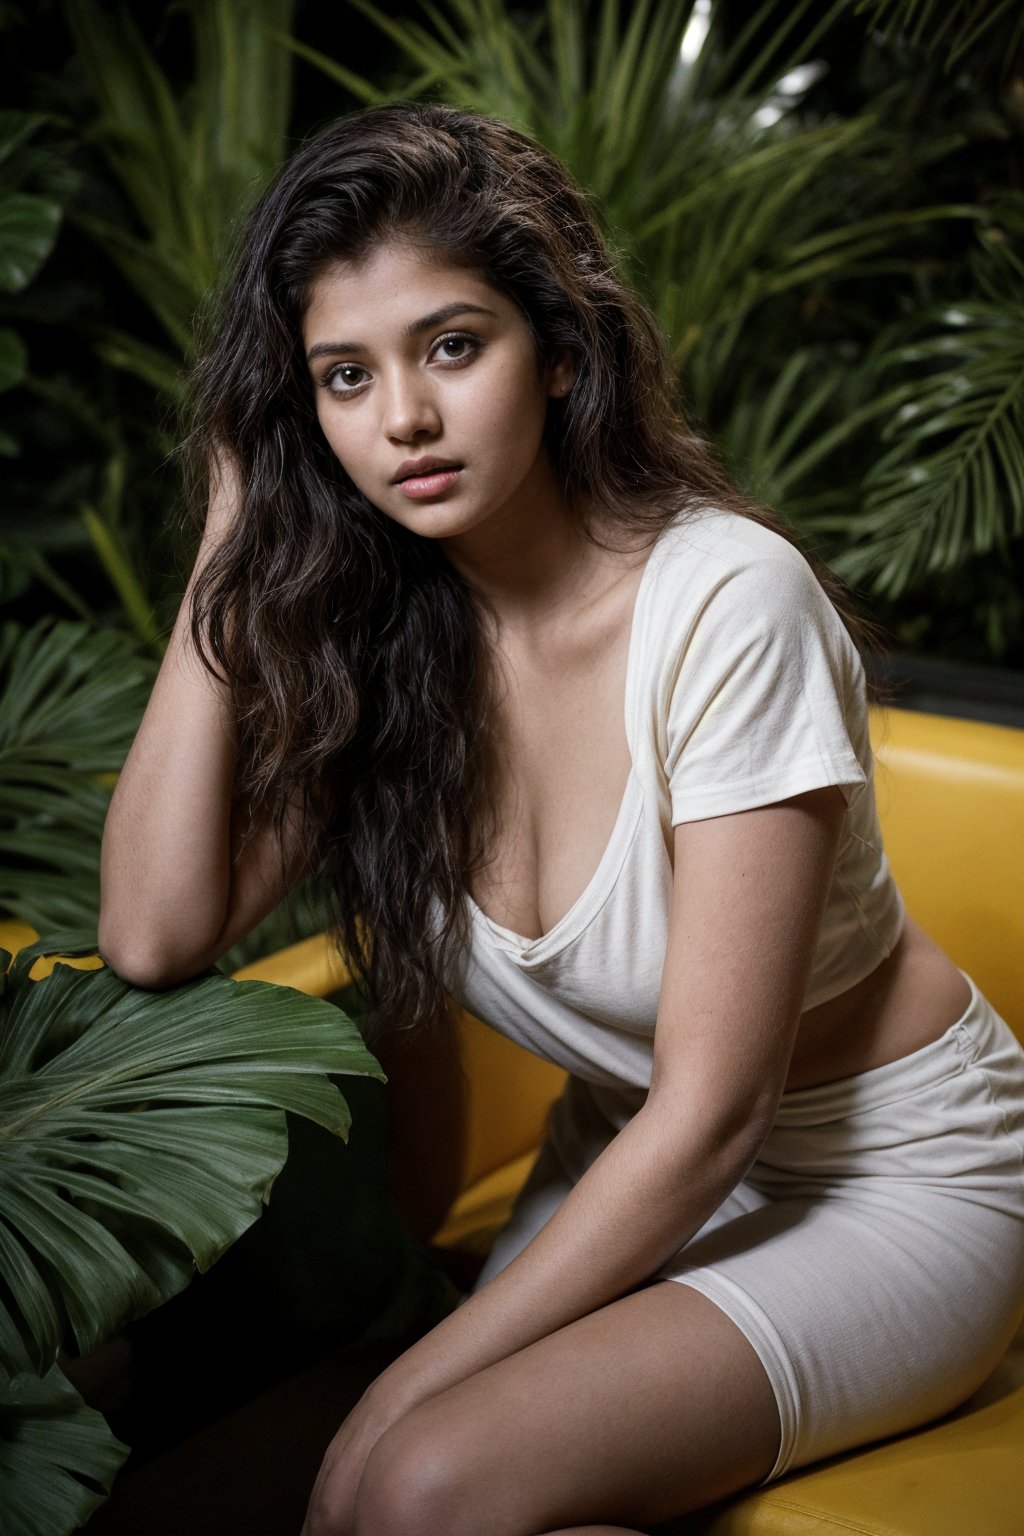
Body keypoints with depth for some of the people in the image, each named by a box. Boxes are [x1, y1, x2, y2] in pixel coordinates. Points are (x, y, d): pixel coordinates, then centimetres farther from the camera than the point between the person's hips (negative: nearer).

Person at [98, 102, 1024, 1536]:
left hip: (887, 1177, -5)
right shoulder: (366, 626, -7)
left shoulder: (726, 601, -24)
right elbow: (156, 935, -16)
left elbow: (715, 1108, -22)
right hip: (636, 1169, 5)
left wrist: (417, 1388, -20)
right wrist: (234, 547, -16)